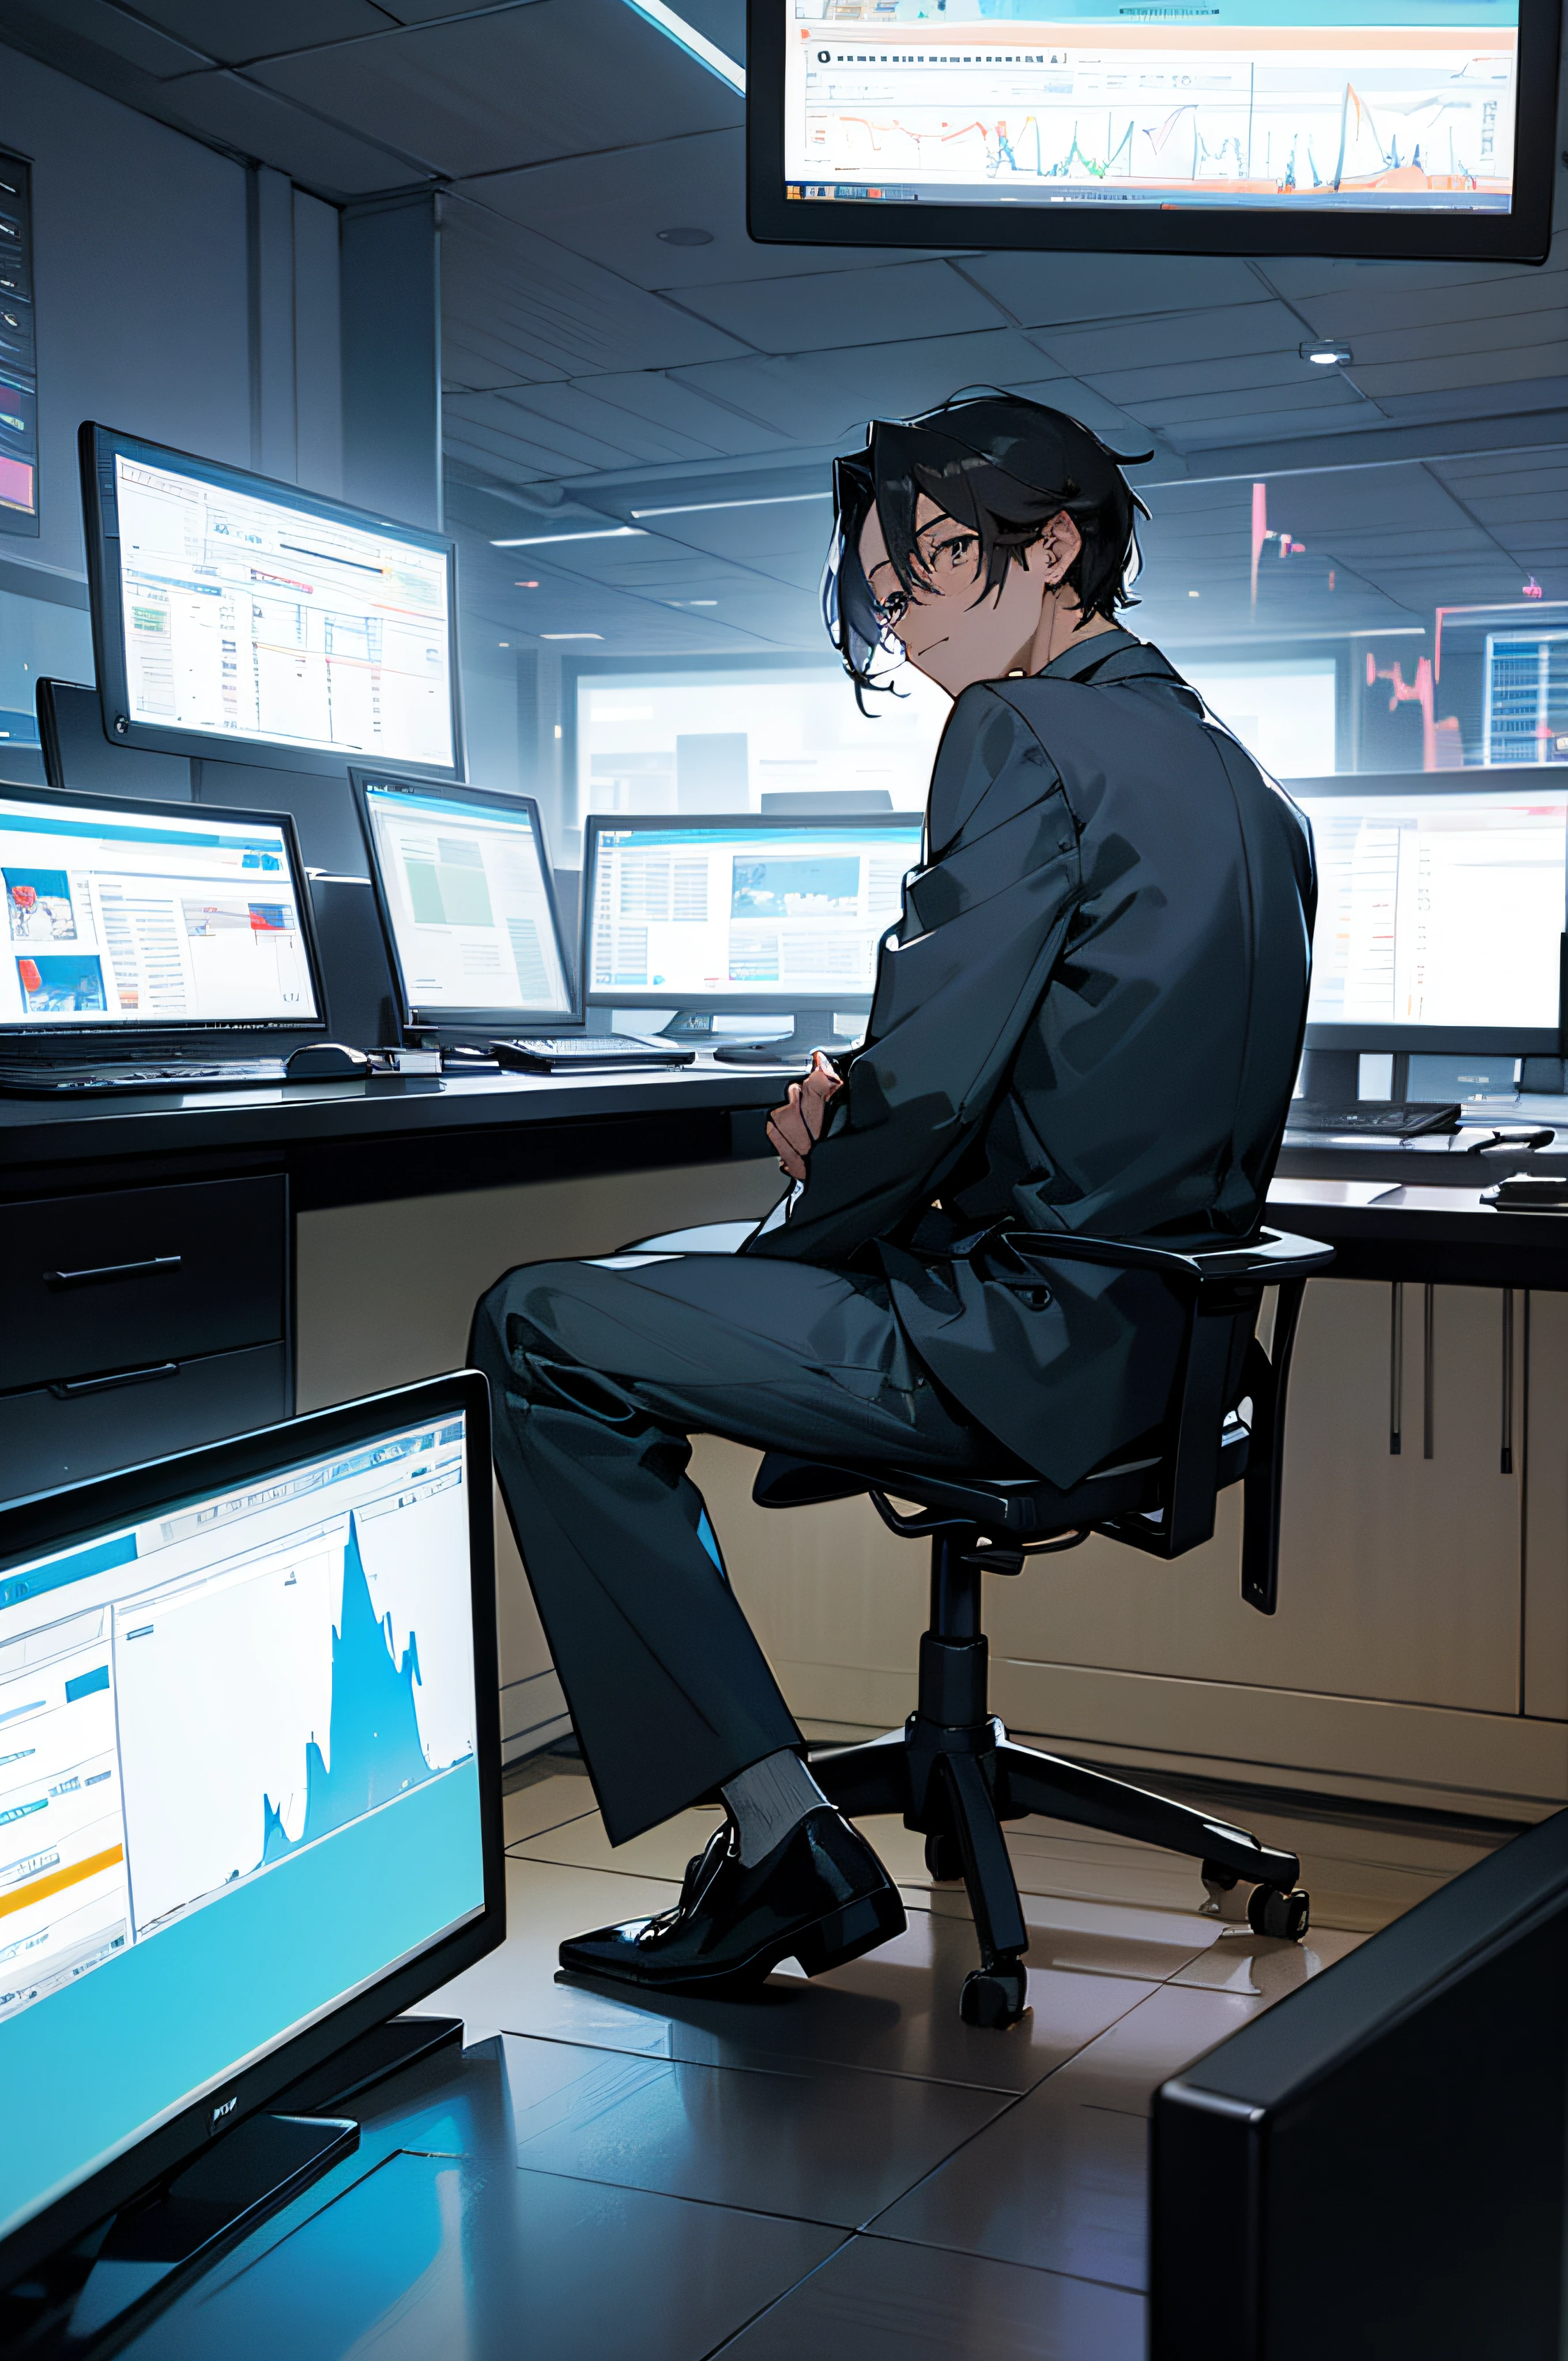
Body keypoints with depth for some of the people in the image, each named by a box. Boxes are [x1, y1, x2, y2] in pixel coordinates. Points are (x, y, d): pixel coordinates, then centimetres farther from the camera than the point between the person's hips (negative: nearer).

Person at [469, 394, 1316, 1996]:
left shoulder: (1022, 735, -14)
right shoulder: (1232, 771, 15)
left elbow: (930, 1089, -20)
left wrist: (793, 1243, -1)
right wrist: (857, 1108, 8)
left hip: (1039, 1346, -10)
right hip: (1169, 1323, 10)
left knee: (538, 1331, -2)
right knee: (659, 1276, 24)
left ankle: (780, 1836, -3)